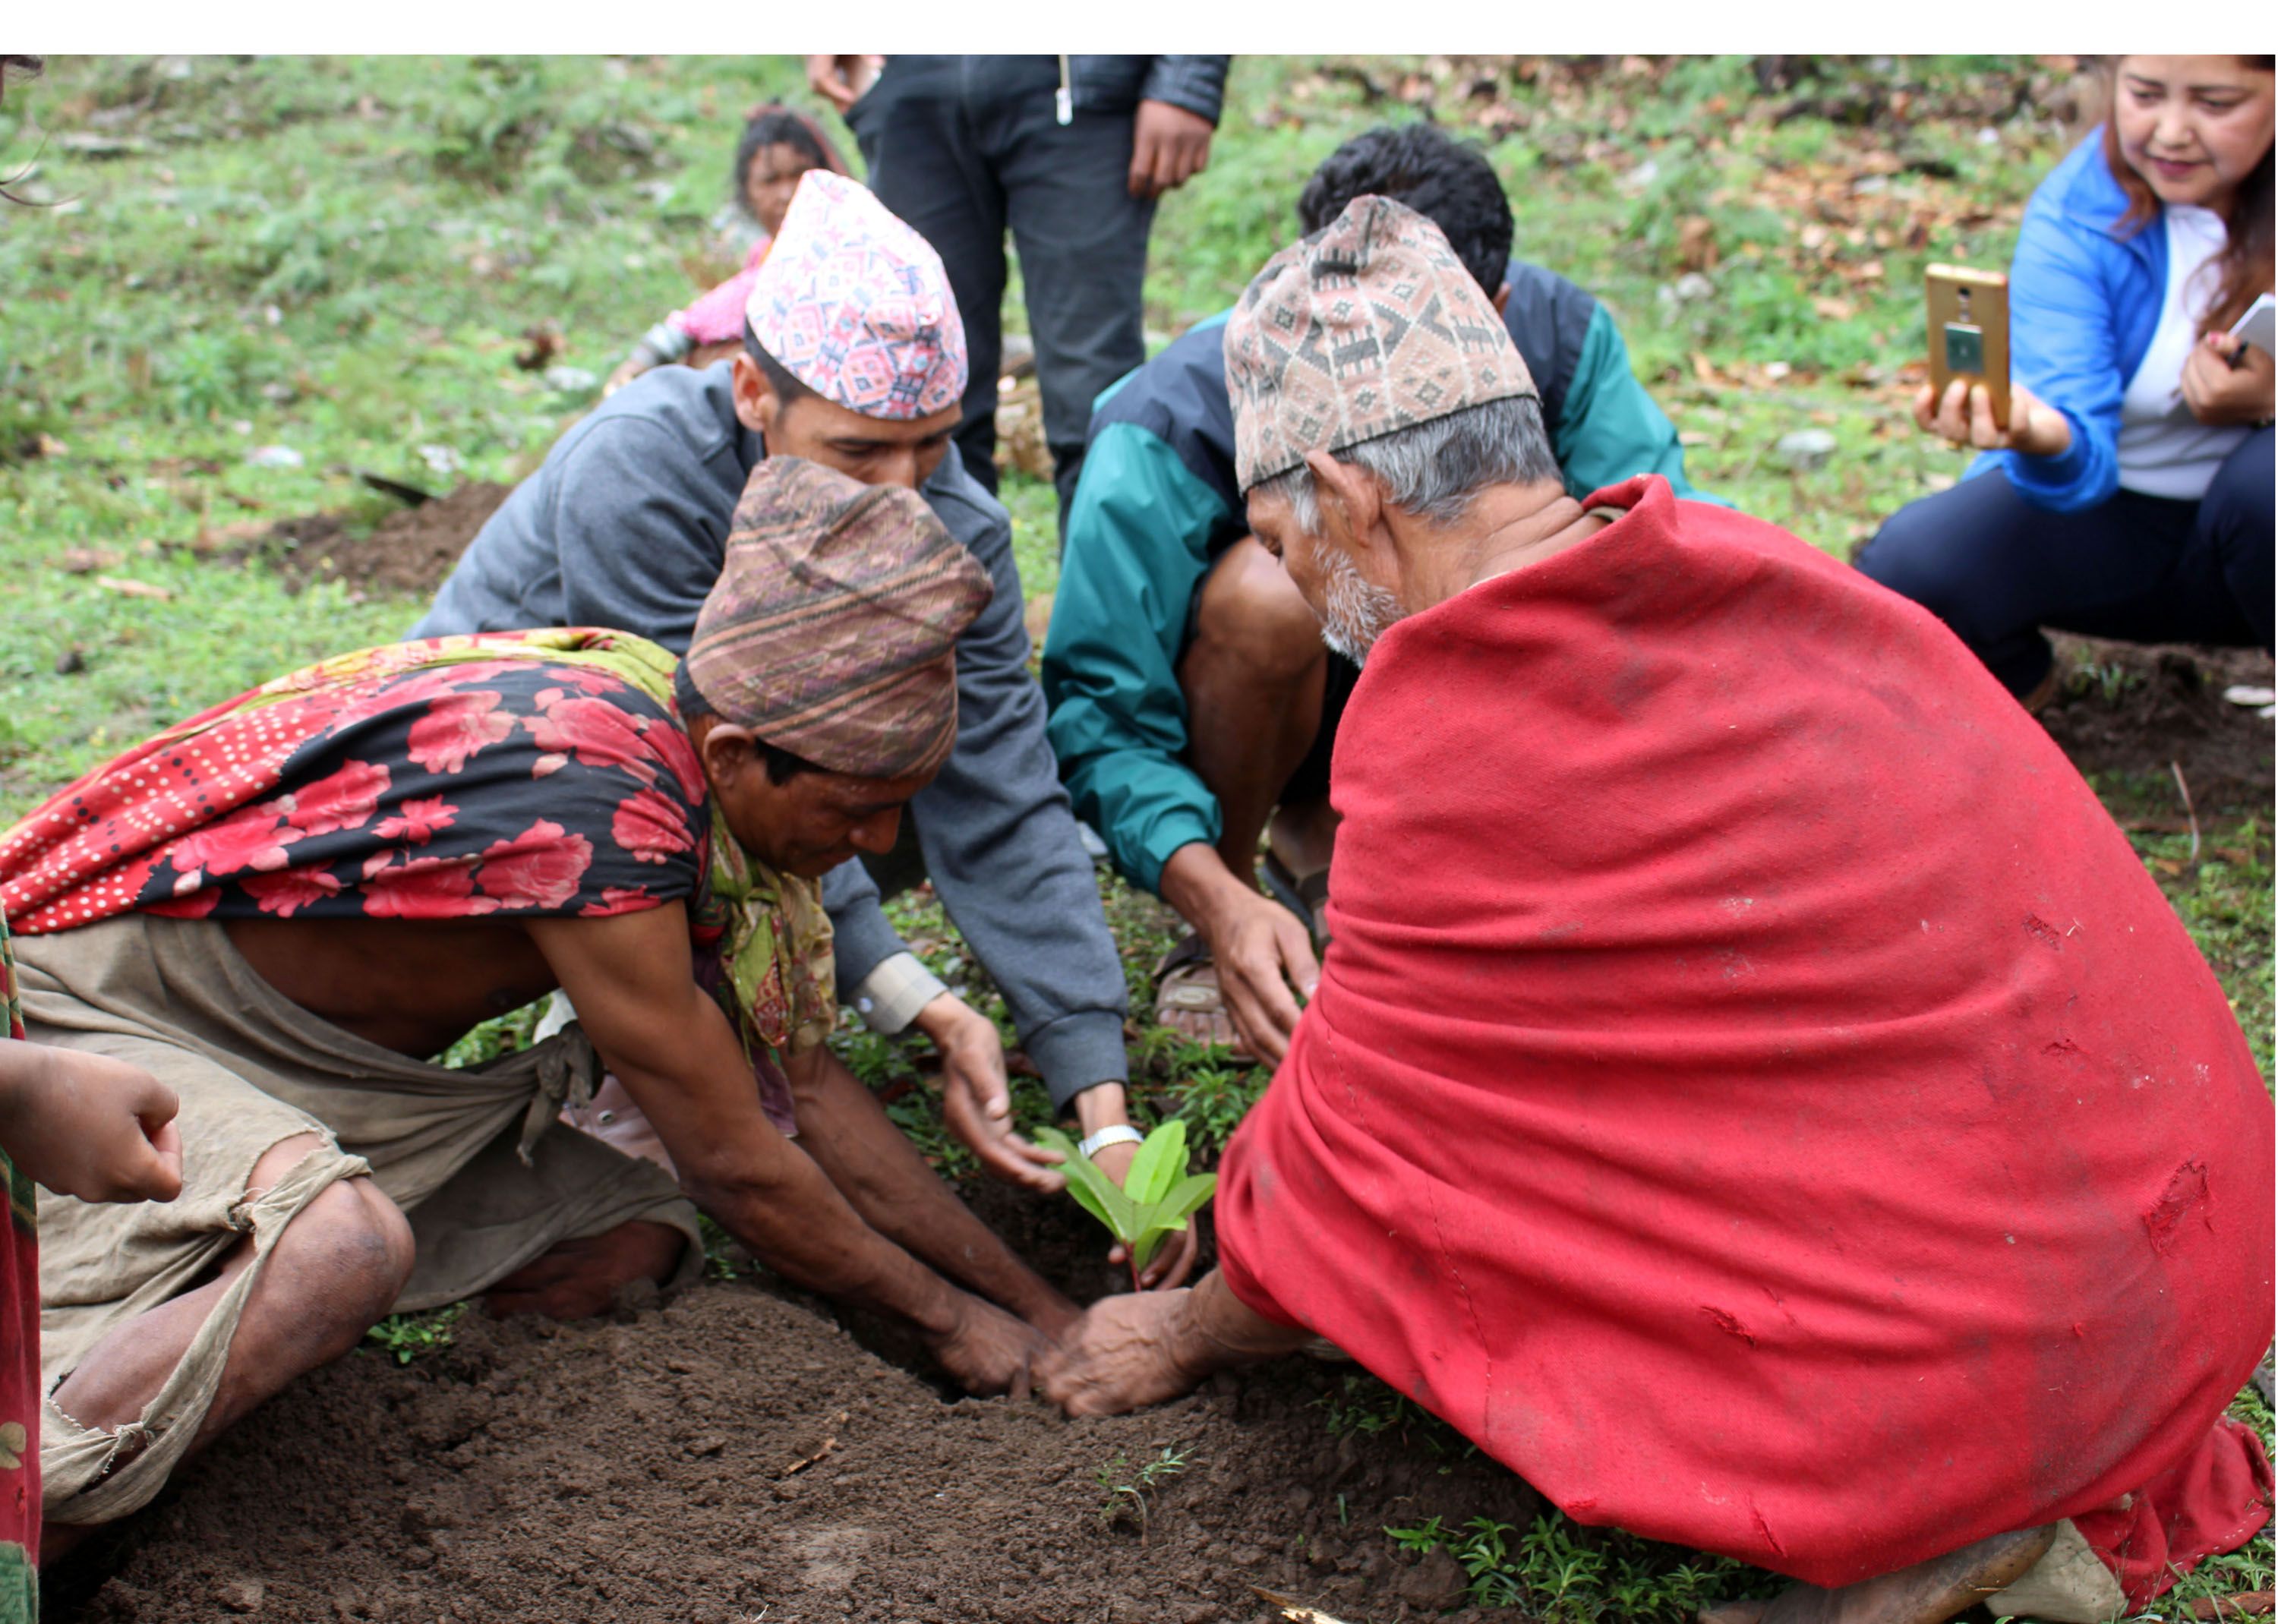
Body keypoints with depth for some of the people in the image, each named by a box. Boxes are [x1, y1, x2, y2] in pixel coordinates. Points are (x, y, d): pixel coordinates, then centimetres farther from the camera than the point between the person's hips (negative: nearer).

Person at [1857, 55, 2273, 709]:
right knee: (1907, 563, -24)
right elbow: (2081, 454, -25)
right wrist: (2044, 438, -49)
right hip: (2109, 510, 0)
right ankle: (2017, 680, 11)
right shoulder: (2077, 209, -13)